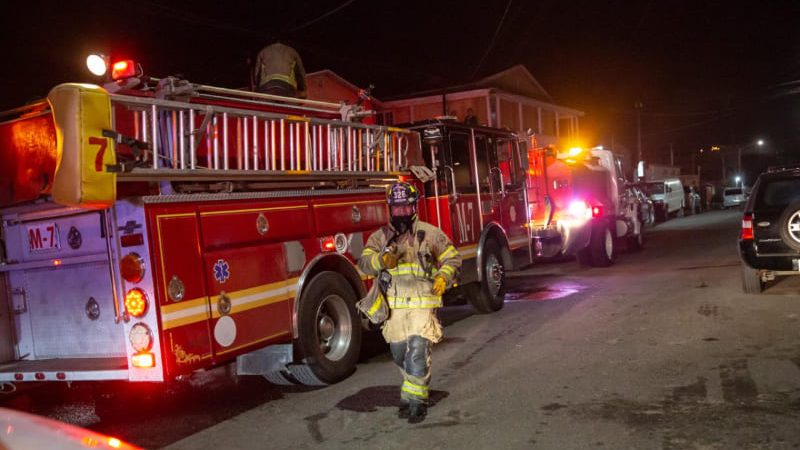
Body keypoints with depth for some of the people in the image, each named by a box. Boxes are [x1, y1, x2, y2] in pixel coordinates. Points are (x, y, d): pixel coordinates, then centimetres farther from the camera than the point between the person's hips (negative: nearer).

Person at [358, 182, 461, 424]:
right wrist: (382, 260, -25)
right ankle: (414, 389, 38)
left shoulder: (430, 234, 1)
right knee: (399, 354, 15)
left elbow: (452, 258, 8)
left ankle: (416, 399, 1)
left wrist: (443, 277, -10)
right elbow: (364, 263, -5)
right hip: (394, 306, 3)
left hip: (422, 304, -3)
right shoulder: (381, 236, 6)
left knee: (418, 353, -12)